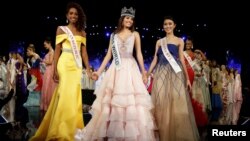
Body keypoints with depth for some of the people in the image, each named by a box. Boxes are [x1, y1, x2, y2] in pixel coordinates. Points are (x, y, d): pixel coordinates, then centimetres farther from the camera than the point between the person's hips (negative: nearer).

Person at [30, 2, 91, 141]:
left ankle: (73, 129, 17)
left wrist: (88, 69, 6)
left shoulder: (82, 33, 15)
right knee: (65, 95, -8)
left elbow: (84, 52, 13)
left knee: (75, 97, 5)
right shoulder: (61, 29, 5)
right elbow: (57, 50, 0)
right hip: (65, 64, -4)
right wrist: (55, 70, -8)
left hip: (77, 65, 4)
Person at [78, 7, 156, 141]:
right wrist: (99, 71, 4)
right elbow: (108, 54, 11)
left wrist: (144, 72, 2)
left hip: (130, 68, -2)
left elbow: (139, 54, 8)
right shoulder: (114, 35, 13)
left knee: (131, 100, -6)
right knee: (110, 100, 0)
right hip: (116, 69, 2)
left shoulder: (135, 34, 10)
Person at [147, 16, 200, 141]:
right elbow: (155, 59, 12)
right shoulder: (159, 42, 16)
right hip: (161, 73, 2)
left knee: (177, 103, -6)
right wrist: (147, 74, 3)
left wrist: (187, 78, 0)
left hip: (175, 73, -2)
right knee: (161, 103, -3)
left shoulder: (179, 41, 11)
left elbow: (182, 60, 6)